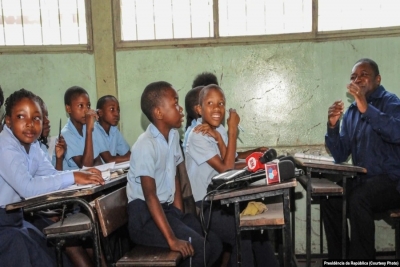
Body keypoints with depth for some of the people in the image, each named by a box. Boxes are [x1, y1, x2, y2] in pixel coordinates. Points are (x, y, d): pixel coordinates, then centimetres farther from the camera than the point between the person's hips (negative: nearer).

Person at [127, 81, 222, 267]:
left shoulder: (173, 134, 5)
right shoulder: (146, 145, -21)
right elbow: (150, 196, -25)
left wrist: (180, 215, 3)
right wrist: (172, 239, -29)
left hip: (168, 208, 8)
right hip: (145, 216, -7)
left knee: (214, 244, -3)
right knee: (197, 247, -21)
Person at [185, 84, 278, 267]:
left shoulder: (220, 133, 6)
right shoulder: (197, 137, -15)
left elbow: (228, 167, -6)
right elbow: (226, 169, -20)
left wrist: (218, 138, -16)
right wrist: (233, 130, -16)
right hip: (203, 208, -7)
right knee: (246, 233, -16)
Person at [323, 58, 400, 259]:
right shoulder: (350, 112, 10)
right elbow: (340, 156, 7)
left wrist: (366, 108, -35)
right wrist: (332, 126, -8)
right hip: (362, 178, 6)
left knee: (358, 199, -30)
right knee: (329, 200, -12)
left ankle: (361, 258, -14)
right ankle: (337, 258, 3)